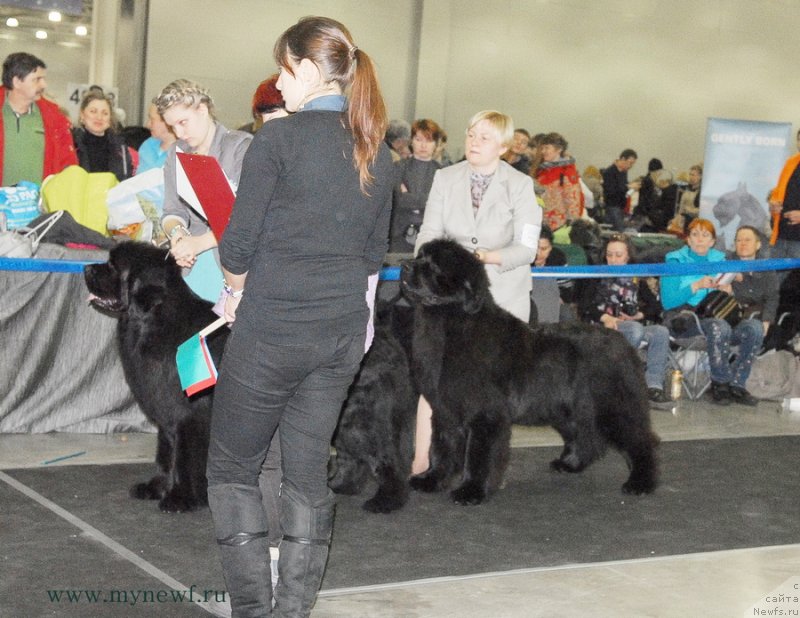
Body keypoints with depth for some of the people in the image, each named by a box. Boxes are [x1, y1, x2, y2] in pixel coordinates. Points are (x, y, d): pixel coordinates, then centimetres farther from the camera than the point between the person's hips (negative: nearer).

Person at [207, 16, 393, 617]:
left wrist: (237, 288, 8)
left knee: (233, 466, 8)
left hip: (271, 328, -6)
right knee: (310, 471, 12)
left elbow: (239, 242, -10)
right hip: (344, 330, 6)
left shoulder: (280, 137, -12)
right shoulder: (378, 152, 7)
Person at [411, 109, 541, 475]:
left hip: (502, 293, -1)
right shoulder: (446, 178, 6)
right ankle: (421, 457, -3)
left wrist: (484, 256, -21)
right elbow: (429, 232, 3)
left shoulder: (520, 185, -1)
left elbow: (525, 248, -6)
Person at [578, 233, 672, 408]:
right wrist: (605, 317, -13)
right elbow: (584, 304, 4)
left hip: (632, 324, 3)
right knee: (636, 329, -36)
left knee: (661, 332, -28)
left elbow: (654, 306, 20)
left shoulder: (636, 279, 25)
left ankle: (654, 386, -35)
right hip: (601, 327, -3)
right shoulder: (598, 275, 17)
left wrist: (638, 316, 0)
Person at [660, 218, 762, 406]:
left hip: (714, 315, 5)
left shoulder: (719, 260, 18)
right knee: (720, 327, -37)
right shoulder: (675, 261, 4)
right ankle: (720, 382, -19)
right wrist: (697, 285, -16)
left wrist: (727, 291, -4)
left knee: (754, 327, -24)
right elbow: (667, 302, -7)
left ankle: (736, 384, -16)